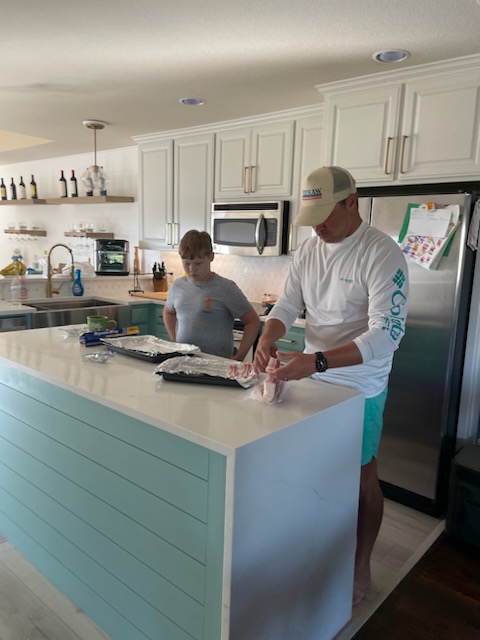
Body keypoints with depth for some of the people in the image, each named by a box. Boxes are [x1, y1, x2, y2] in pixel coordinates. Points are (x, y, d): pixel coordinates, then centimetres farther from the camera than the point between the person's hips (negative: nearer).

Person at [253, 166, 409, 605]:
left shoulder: (382, 254, -21)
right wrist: (267, 339, -19)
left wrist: (317, 361, -35)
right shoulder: (308, 250, 0)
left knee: (360, 475, 12)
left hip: (359, 387, -5)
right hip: (313, 378, 6)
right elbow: (287, 306, 2)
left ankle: (360, 568, 34)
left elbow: (387, 334, -27)